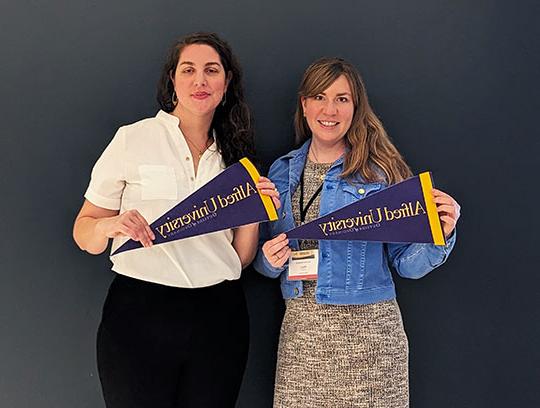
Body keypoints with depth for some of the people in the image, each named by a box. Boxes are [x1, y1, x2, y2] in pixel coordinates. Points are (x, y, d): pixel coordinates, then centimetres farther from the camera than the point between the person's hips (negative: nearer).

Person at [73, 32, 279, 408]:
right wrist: (111, 225, -21)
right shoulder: (133, 139, -3)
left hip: (219, 317, 4)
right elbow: (84, 235, -1)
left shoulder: (235, 156, 9)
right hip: (140, 314, -3)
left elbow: (241, 257, 11)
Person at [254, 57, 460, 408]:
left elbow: (406, 264, -2)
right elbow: (264, 262, 16)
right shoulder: (282, 172, 8)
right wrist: (271, 260, -6)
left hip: (366, 329, -3)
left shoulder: (380, 171, -4)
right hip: (300, 330, 4)